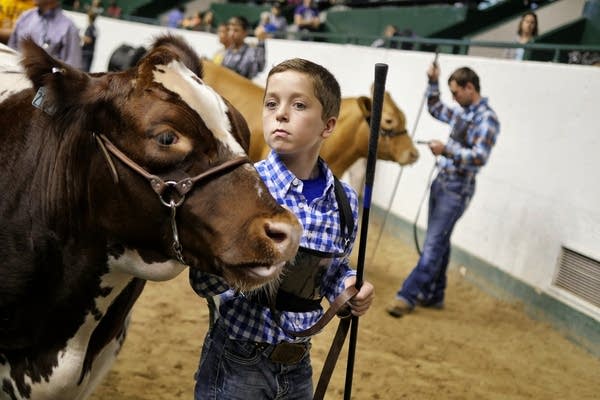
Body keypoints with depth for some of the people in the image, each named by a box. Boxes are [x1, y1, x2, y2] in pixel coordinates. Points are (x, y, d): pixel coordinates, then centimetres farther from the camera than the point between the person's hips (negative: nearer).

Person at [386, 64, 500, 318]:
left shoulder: (487, 119, -14)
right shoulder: (462, 113, 12)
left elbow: (479, 157, -23)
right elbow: (435, 109, 31)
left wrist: (446, 150, -31)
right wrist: (433, 82, 18)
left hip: (457, 190, -9)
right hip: (441, 182, 9)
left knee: (434, 243, -10)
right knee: (439, 241, 13)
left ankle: (407, 296, -11)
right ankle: (433, 295, 21)